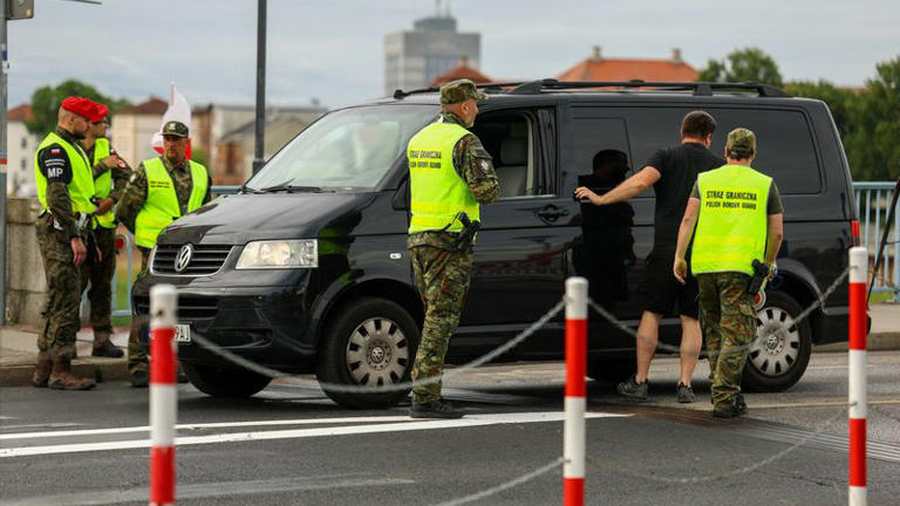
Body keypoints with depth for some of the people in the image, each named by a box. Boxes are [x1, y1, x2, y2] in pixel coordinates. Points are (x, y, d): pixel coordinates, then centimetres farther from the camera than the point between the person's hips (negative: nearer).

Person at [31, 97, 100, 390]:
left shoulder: (72, 149, 22)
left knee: (59, 303, 12)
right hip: (60, 233, -11)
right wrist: (75, 237, -23)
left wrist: (89, 239, 25)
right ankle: (60, 371, -9)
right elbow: (57, 197, -20)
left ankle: (44, 370, 16)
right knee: (65, 303, -10)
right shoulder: (54, 149, -11)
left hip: (69, 233, 11)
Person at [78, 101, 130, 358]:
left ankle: (102, 338, 11)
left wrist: (112, 199, -7)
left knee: (103, 284, 7)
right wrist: (102, 166, -16)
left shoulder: (105, 147, 13)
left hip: (104, 223, 6)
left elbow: (125, 176, 8)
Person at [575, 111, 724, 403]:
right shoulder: (718, 166, 8)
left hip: (666, 250, -2)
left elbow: (640, 182, -17)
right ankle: (685, 385, 2)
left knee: (652, 313, 8)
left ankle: (640, 382, 8)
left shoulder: (667, 157, 0)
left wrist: (601, 200, -12)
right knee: (691, 319, 8)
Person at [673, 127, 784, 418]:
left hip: (705, 265, 3)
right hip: (740, 267, -3)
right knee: (737, 335, -3)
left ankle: (730, 394, 21)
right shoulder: (765, 185, 8)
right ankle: (723, 398, -13)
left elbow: (688, 218, -1)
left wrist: (679, 256, -2)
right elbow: (777, 232, 9)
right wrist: (769, 263, 23)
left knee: (715, 333, 16)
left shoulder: (705, 181, 12)